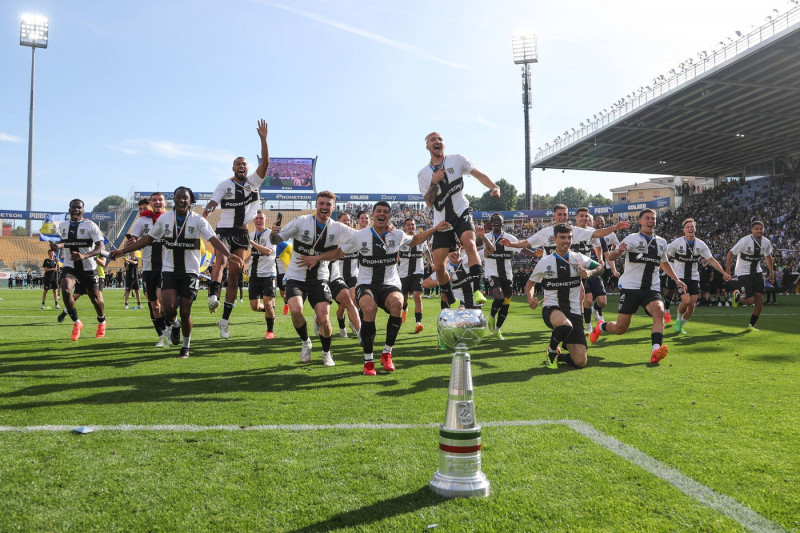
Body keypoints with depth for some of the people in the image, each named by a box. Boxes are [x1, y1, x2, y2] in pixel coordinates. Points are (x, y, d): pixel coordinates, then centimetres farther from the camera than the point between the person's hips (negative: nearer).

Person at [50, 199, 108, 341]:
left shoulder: (90, 225, -9)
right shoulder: (62, 225, 6)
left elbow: (100, 248, -14)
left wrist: (84, 256, -29)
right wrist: (57, 246, 1)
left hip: (88, 267, -2)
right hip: (70, 267, 2)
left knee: (95, 298, 8)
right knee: (65, 291, -24)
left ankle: (101, 323, 38)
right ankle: (76, 323, -4)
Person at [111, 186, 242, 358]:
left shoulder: (198, 220, -4)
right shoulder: (164, 218, 5)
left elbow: (214, 239, -16)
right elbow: (148, 239, 14)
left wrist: (228, 255, -34)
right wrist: (123, 251, 11)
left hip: (190, 271, -2)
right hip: (169, 270, 2)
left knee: (185, 311, 0)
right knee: (168, 307, -16)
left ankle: (186, 346, 23)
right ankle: (175, 325, 21)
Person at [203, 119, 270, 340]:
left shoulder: (254, 181, 10)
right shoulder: (225, 185, 7)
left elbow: (265, 163, -1)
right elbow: (213, 201, -7)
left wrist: (263, 139, -9)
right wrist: (207, 210, -30)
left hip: (243, 233, 2)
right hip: (224, 230, -1)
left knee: (234, 275, 1)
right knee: (221, 259, -32)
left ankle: (225, 319, 8)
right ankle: (213, 295, -51)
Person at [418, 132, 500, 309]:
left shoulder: (457, 160, 4)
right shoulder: (423, 173, 7)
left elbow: (478, 174, -4)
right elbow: (429, 203, 1)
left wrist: (494, 187, -22)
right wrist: (434, 182, -14)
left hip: (461, 212, -2)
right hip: (441, 220, 2)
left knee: (469, 243, -32)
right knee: (438, 265, -1)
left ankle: (477, 290, -35)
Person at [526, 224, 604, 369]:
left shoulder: (578, 258, 5)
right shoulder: (545, 263, 2)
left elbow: (600, 268, 15)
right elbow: (530, 284, 13)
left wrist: (590, 273, -8)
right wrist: (530, 298, -8)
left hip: (574, 313, 3)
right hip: (552, 309, -2)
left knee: (580, 362, -7)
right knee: (565, 324, -42)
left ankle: (558, 356, 28)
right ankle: (551, 351, -8)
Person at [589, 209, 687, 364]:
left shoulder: (661, 242, 14)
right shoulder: (632, 238, -3)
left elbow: (664, 263, 33)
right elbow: (611, 257, -13)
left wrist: (677, 280, 26)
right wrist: (618, 251, -36)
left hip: (652, 289, 4)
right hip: (630, 287, -4)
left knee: (659, 311, -28)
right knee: (620, 328, -1)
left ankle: (656, 351, -36)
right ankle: (600, 326, 32)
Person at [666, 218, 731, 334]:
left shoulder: (701, 245, 1)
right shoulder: (677, 242, -7)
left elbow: (712, 260, 4)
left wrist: (724, 273, -1)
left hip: (694, 278, 4)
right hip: (679, 276, -4)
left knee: (692, 305, -1)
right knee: (686, 301, -20)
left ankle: (680, 325, 19)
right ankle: (678, 320, 7)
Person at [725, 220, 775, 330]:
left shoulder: (766, 242, -1)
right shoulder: (744, 241, -18)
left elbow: (768, 256, 18)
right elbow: (730, 254, -11)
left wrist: (771, 271, 18)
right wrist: (727, 271, -13)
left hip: (757, 273, 5)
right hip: (743, 273, -5)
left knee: (759, 299, -2)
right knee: (749, 300, -12)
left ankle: (752, 324, 13)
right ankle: (737, 295, 24)